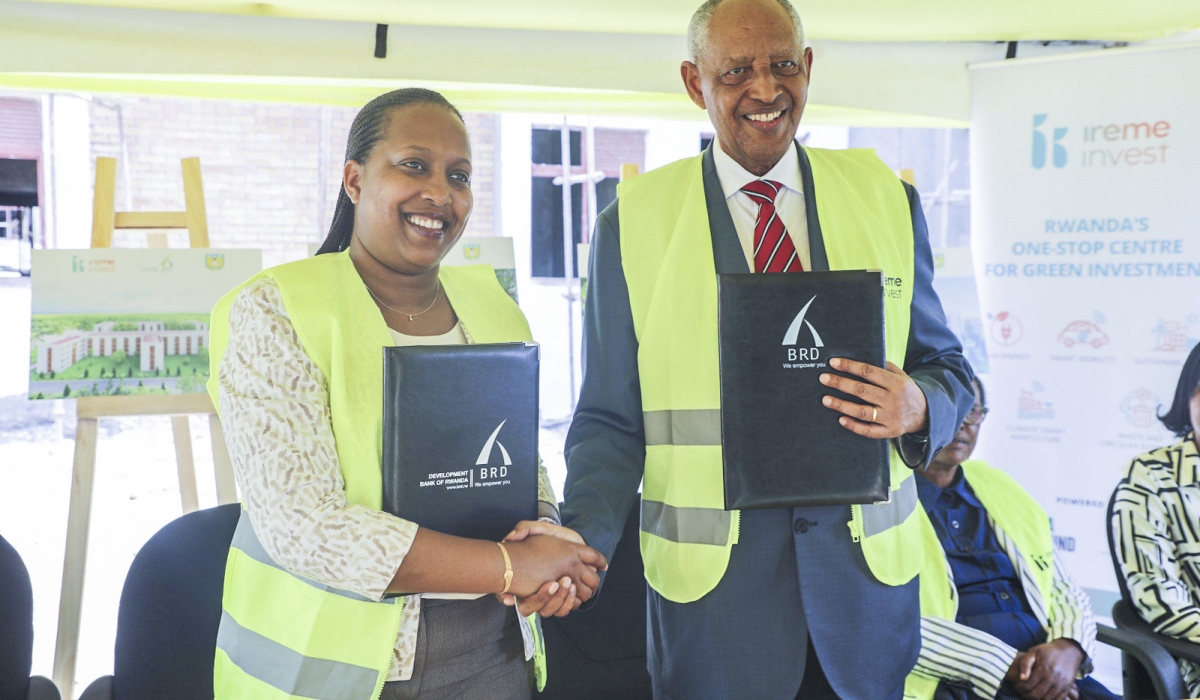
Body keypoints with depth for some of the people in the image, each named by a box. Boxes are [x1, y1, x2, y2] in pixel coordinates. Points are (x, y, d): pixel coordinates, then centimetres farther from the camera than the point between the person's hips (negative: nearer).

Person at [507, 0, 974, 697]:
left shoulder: (886, 198, 4)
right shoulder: (634, 221, -2)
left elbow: (948, 371, 9)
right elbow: (611, 420, -2)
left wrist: (920, 407, -14)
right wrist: (583, 539, -19)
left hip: (868, 569, 3)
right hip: (711, 588, -2)